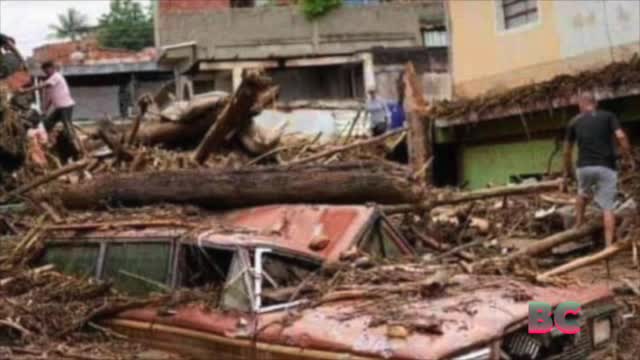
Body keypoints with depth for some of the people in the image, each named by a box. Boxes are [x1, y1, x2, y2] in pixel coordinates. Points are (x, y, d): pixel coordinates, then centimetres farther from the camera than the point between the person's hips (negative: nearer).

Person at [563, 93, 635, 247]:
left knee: (583, 194, 32)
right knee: (607, 207, 3)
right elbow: (621, 137, -7)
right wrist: (630, 158, 3)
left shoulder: (574, 122, 14)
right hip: (606, 168, -2)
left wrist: (567, 174, 26)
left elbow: (567, 151, 16)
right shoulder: (608, 116, 9)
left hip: (584, 167, 2)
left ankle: (578, 227, 27)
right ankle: (609, 245, -4)